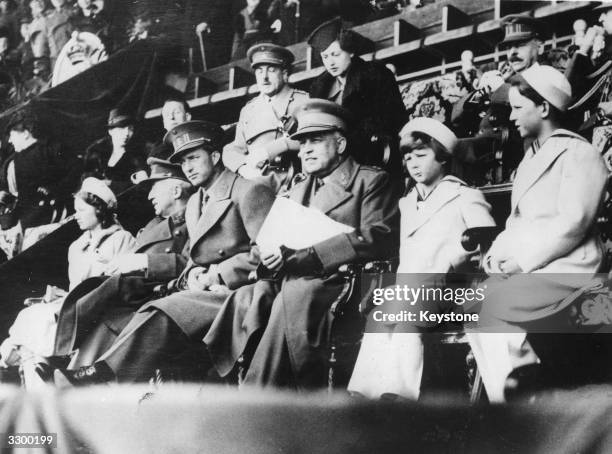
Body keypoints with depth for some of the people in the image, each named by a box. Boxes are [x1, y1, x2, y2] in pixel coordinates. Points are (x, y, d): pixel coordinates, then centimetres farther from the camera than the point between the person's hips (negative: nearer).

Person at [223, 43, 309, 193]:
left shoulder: (303, 101, 11)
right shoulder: (248, 109, 25)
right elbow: (232, 150, 18)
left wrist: (268, 151, -13)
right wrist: (244, 167, -5)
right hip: (254, 177, 5)